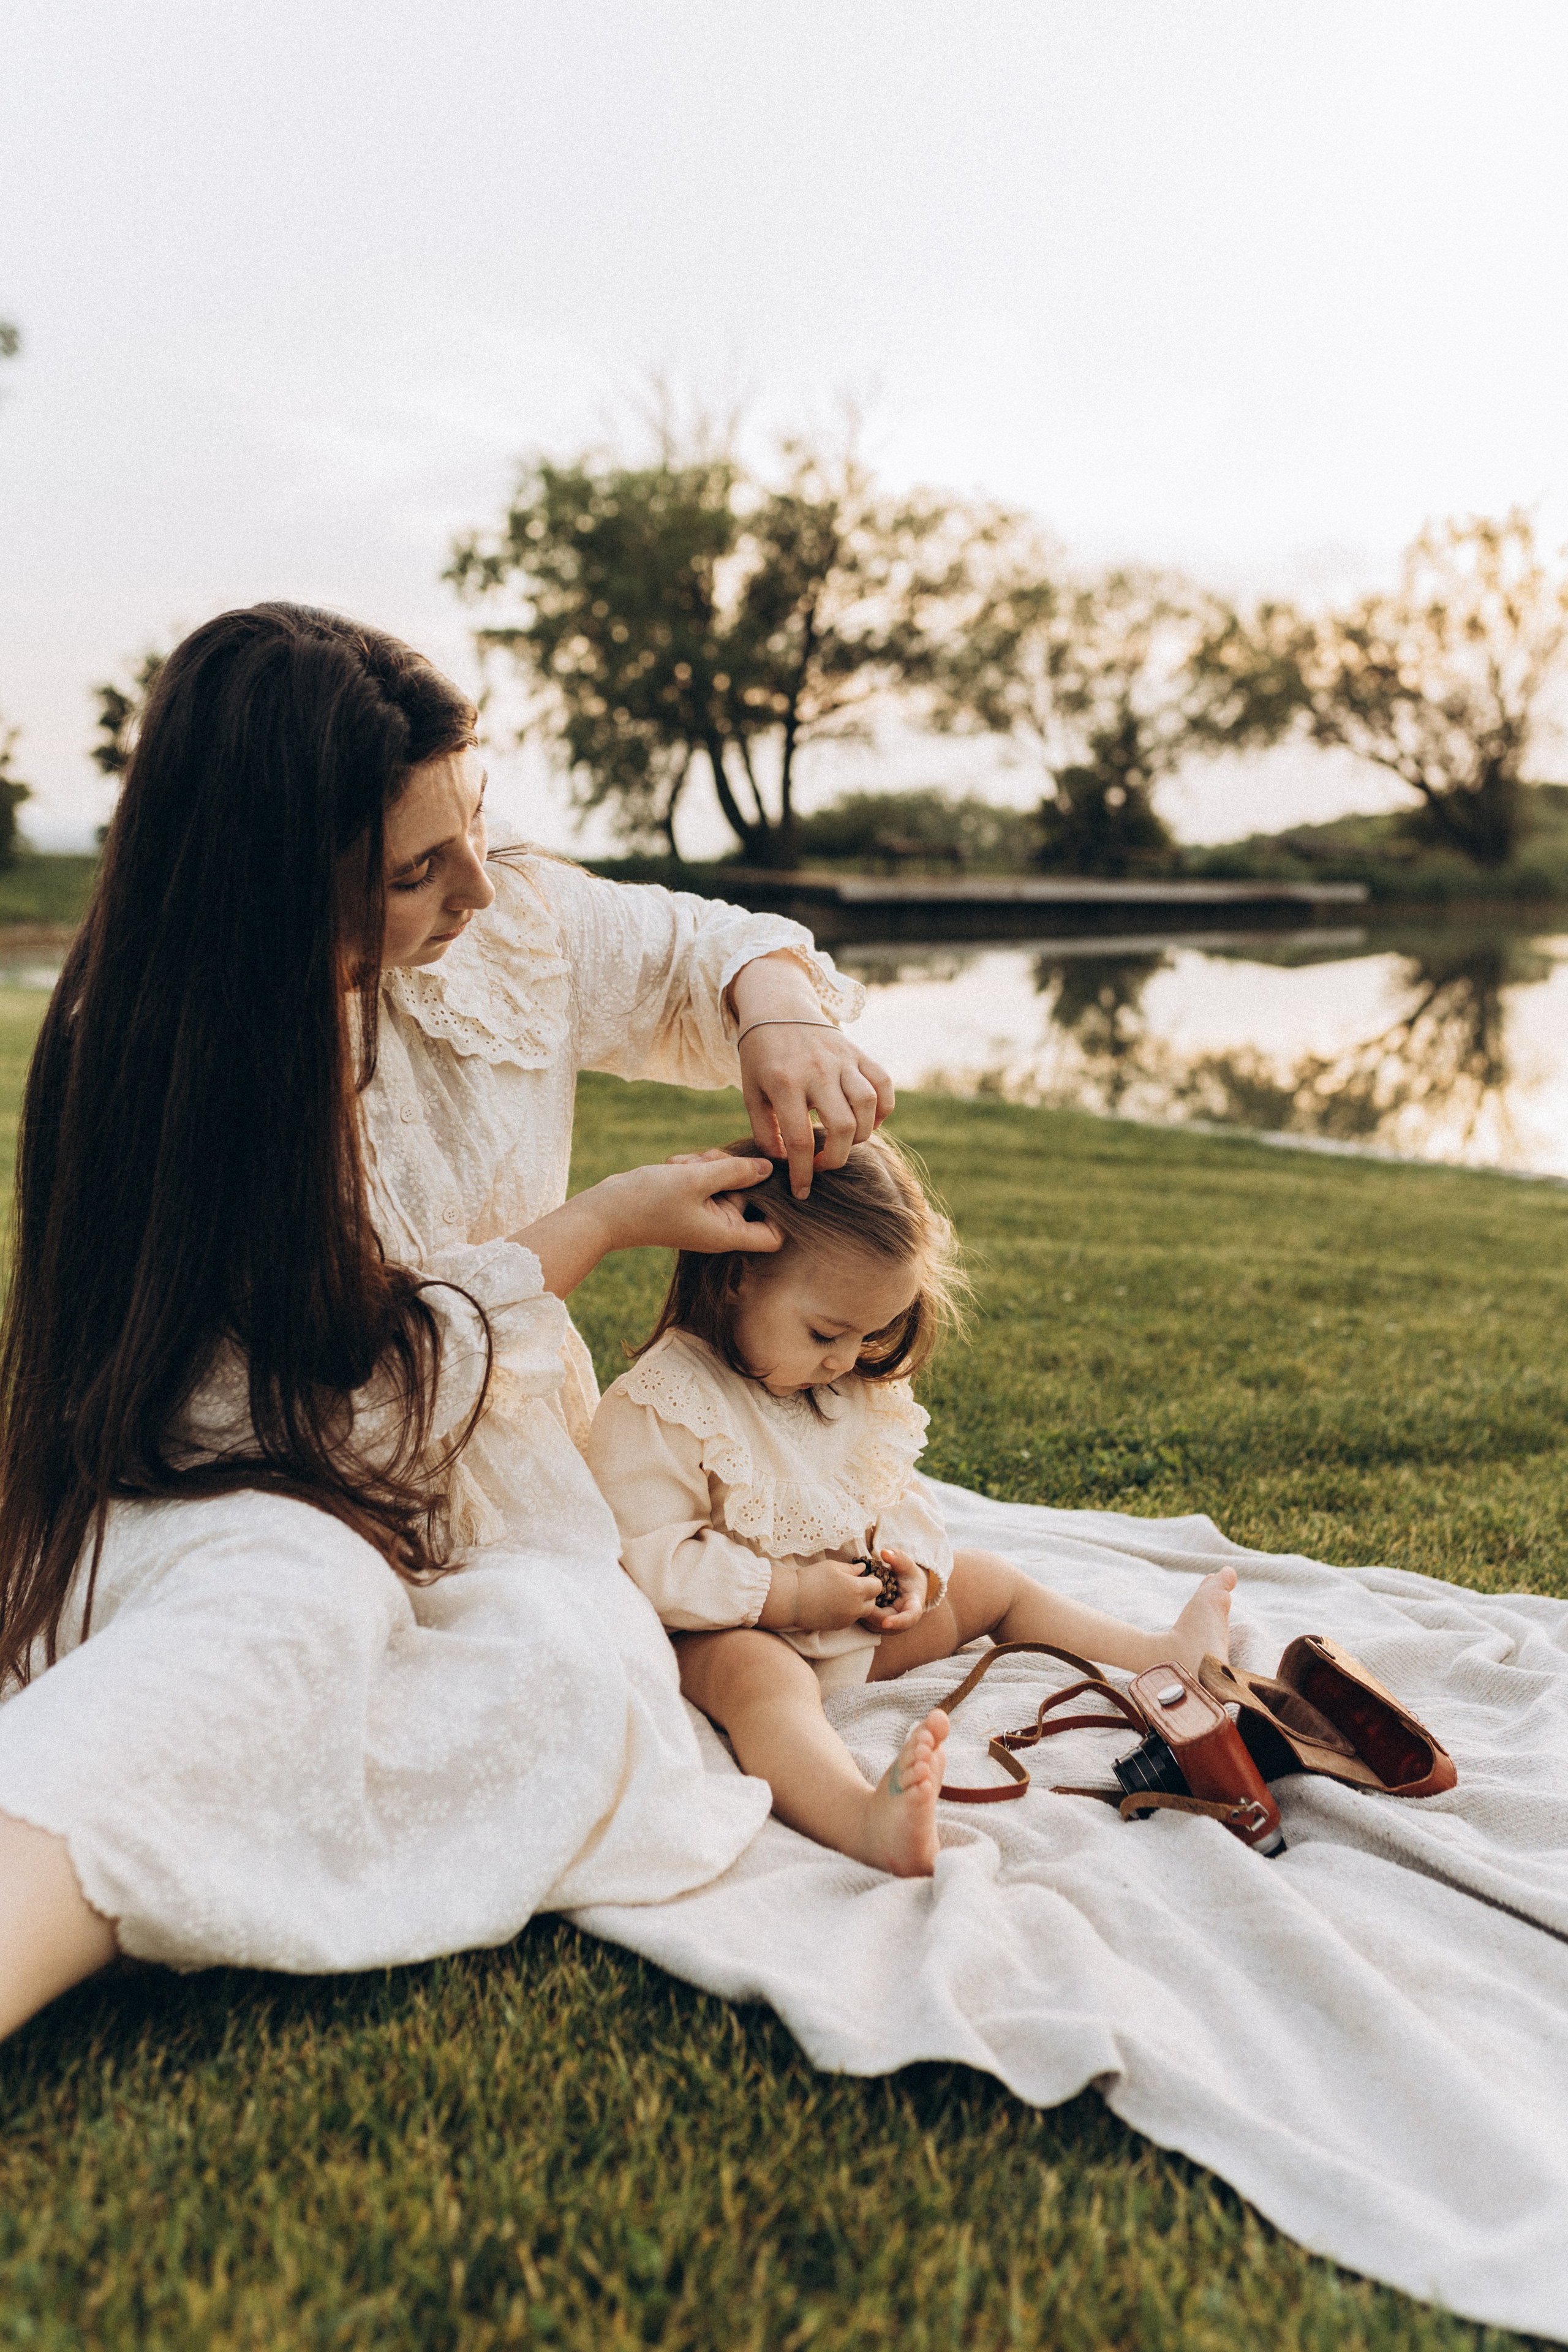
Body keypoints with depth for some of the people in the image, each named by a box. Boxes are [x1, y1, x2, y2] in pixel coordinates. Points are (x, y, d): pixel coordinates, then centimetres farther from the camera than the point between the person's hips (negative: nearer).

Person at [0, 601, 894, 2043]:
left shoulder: (519, 928, -2)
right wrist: (600, 1225, -15)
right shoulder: (150, 1051, -14)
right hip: (248, 1501, -4)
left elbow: (714, 947, 14)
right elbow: (341, 1375, -13)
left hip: (501, 1508, 5)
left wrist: (779, 1007, -10)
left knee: (568, 1665, -32)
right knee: (304, 1597, -41)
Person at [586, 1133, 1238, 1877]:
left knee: (987, 1582, 10)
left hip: (864, 1622, 8)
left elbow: (898, 1491, 15)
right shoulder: (657, 1406, -22)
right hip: (739, 1633, -8)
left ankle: (1165, 1657, 14)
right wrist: (788, 1594, -27)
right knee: (762, 1679, -39)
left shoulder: (859, 1391, 3)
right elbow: (645, 1560, -25)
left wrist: (915, 1564, -7)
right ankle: (867, 1822, -66)